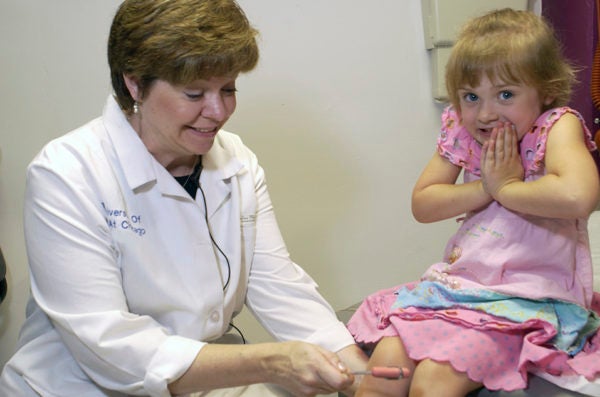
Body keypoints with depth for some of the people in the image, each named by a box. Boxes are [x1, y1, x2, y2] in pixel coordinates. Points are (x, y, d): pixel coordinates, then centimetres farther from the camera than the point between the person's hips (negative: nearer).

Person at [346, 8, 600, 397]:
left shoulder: (557, 126, -11)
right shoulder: (462, 133, 4)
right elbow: (422, 203, 3)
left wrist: (507, 187, -17)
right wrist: (485, 187, -11)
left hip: (528, 299, -5)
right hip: (457, 282, 6)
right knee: (385, 365, -11)